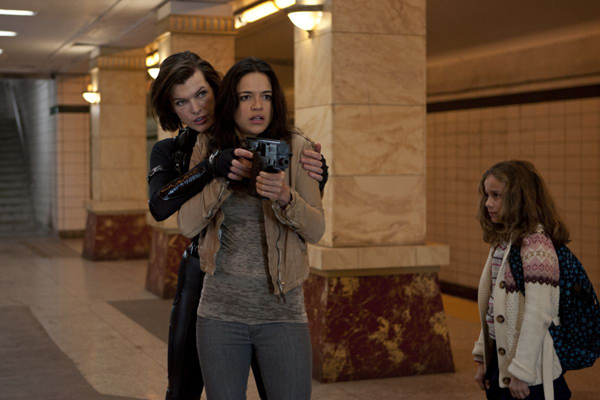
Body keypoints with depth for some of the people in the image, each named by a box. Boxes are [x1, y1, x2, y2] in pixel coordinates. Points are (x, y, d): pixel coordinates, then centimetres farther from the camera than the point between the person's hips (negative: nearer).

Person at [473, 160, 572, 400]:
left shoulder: (536, 245, -18)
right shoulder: (502, 241, 9)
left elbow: (537, 314, -21)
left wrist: (520, 372, -19)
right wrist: (483, 359, 14)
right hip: (499, 360, 8)